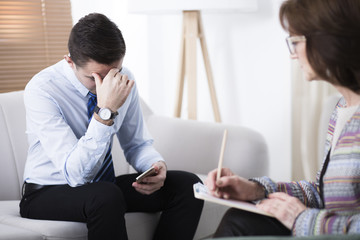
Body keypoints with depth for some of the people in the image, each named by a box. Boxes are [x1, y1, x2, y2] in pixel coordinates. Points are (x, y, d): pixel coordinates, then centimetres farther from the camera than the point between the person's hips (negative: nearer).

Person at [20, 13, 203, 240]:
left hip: (103, 185, 6)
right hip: (48, 193, -5)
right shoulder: (41, 90, -24)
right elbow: (75, 174, -30)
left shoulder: (123, 79, -7)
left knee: (187, 185, -15)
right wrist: (106, 112, -40)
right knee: (106, 196, -39)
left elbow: (138, 144, 6)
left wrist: (156, 165, -18)